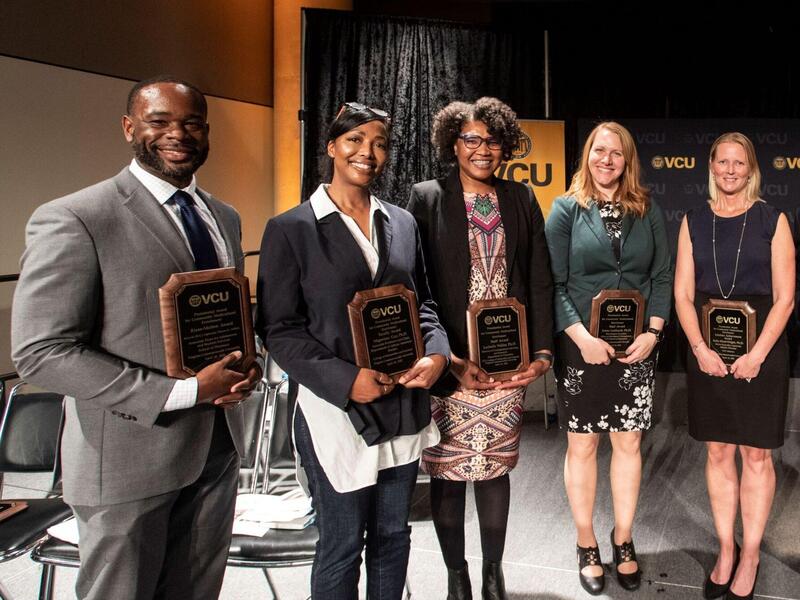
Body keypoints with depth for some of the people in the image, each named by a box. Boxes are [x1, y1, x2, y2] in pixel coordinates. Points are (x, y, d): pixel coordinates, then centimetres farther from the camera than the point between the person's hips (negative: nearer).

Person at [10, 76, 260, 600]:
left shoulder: (224, 217, 8)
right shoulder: (74, 220, -14)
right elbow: (41, 354, -18)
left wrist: (245, 366, -5)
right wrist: (183, 390, -22)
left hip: (219, 447, 6)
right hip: (129, 456, -6)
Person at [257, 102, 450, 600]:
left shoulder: (402, 223, 8)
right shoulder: (291, 230, -5)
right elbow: (279, 329, -8)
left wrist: (436, 353, -6)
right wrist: (345, 379, -18)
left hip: (403, 406, 5)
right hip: (337, 409, -4)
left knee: (393, 535, 18)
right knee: (342, 545, 8)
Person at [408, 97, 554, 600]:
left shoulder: (521, 200, 9)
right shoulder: (427, 199, -1)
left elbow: (541, 282, 8)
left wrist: (543, 352, -1)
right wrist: (446, 359, -14)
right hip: (448, 364, -2)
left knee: (496, 467, 12)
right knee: (449, 470, 6)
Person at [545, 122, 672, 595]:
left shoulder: (648, 210, 6)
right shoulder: (567, 209, -2)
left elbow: (663, 276, 6)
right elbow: (552, 282, -7)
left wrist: (652, 332, -7)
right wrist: (582, 337, -16)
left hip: (635, 346, 2)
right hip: (581, 346, -2)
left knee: (628, 443, 9)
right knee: (582, 446, 8)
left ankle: (623, 541, 27)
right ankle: (587, 546, 23)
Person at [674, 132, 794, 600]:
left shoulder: (772, 220, -1)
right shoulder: (695, 221, 6)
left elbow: (785, 297, -4)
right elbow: (683, 294, 3)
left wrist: (757, 355, -15)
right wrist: (700, 348, -10)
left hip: (760, 349, -2)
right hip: (707, 350, 2)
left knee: (756, 454, 5)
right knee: (718, 452, 9)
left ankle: (750, 557, 18)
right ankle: (726, 551, 21)